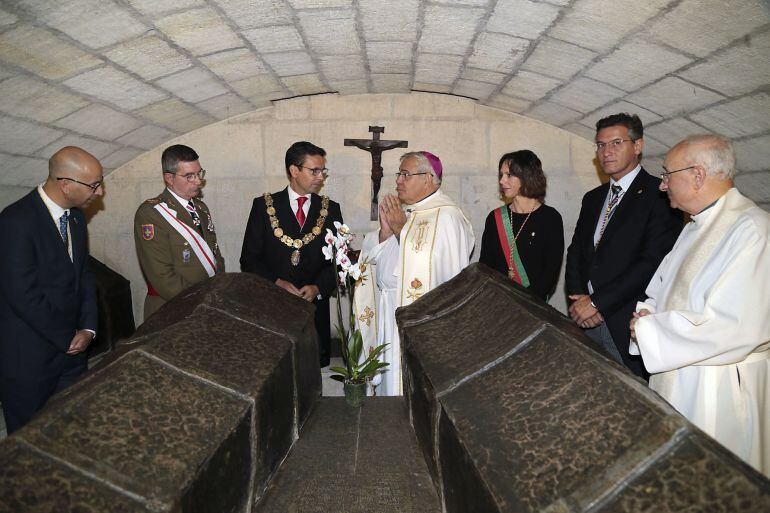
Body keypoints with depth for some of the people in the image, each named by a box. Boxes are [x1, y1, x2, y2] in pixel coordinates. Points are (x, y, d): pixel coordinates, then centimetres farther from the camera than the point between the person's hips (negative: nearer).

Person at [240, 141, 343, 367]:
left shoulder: (331, 209, 7)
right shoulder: (264, 205, 2)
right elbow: (249, 258, 1)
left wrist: (318, 287, -11)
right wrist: (277, 283, -13)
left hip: (315, 307, 1)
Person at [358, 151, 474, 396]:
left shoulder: (447, 216, -14)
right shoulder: (399, 212, 12)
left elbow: (432, 265, -24)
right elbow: (371, 255, 10)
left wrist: (401, 230, -17)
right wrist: (385, 230, -8)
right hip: (389, 314, 8)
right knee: (389, 380, 16)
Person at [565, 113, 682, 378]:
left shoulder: (659, 195, -7)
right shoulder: (593, 198, 16)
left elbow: (653, 261, -16)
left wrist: (597, 302, -15)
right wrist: (578, 298, -4)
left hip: (628, 323, -5)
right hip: (586, 319, 6)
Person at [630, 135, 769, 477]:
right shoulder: (696, 228, 11)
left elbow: (736, 326, -29)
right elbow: (665, 290, 19)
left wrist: (648, 329, -19)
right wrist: (649, 313, -4)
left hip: (719, 391, -8)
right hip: (675, 378, 8)